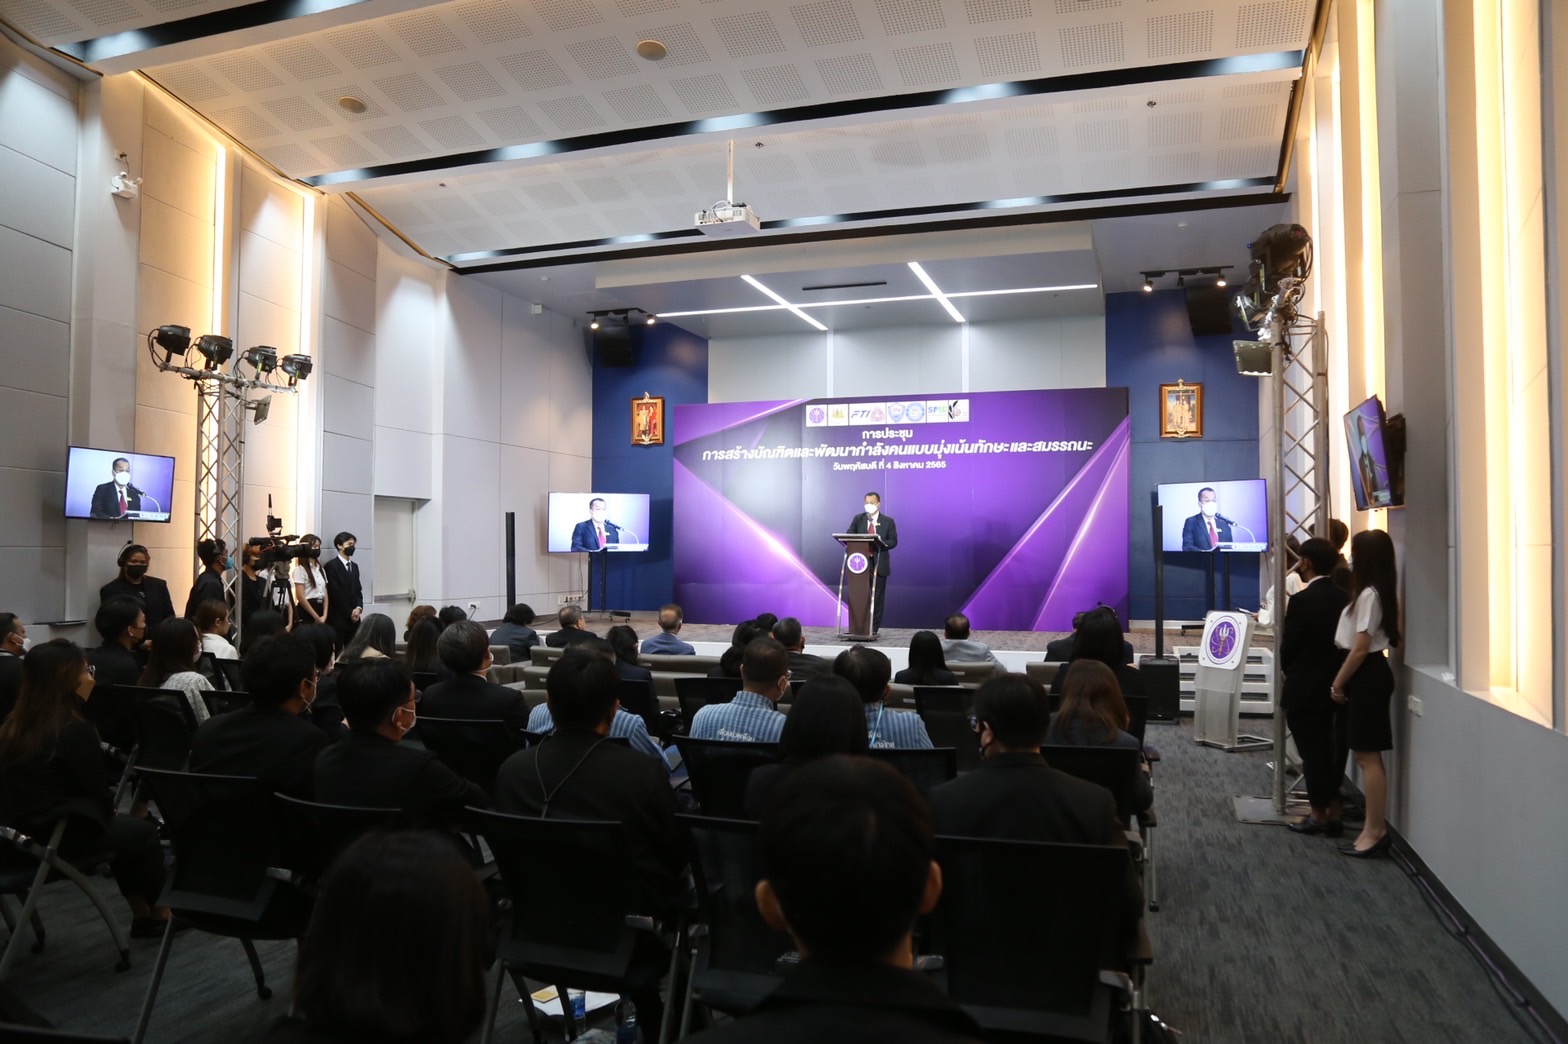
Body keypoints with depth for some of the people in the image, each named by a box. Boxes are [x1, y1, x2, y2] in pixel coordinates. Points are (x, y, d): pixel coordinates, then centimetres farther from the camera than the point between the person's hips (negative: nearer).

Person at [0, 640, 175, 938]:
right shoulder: (75, 731, -21)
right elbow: (97, 793, -11)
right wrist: (107, 813, 8)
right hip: (60, 836, -8)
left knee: (122, 827, 25)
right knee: (144, 832, 16)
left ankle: (142, 914, 29)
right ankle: (157, 913, 32)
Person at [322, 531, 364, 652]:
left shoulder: (354, 566, 18)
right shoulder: (331, 566, -6)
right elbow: (335, 593, -11)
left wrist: (358, 608, -4)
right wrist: (349, 613, -10)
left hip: (354, 618, 6)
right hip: (338, 618, -6)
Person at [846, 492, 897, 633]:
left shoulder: (888, 521, 4)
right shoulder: (858, 519, 9)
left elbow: (893, 541, 0)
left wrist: (880, 544, -20)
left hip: (879, 564, -1)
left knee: (877, 597, 2)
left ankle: (874, 628, 8)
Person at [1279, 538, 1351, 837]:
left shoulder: (1301, 601, -18)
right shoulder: (1345, 598, 0)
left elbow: (1288, 648, -13)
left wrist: (1288, 671, 7)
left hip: (1305, 690, -6)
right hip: (1334, 687, 6)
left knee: (1312, 752, 3)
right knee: (1331, 750, 14)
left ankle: (1319, 815, 12)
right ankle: (1333, 813, 20)